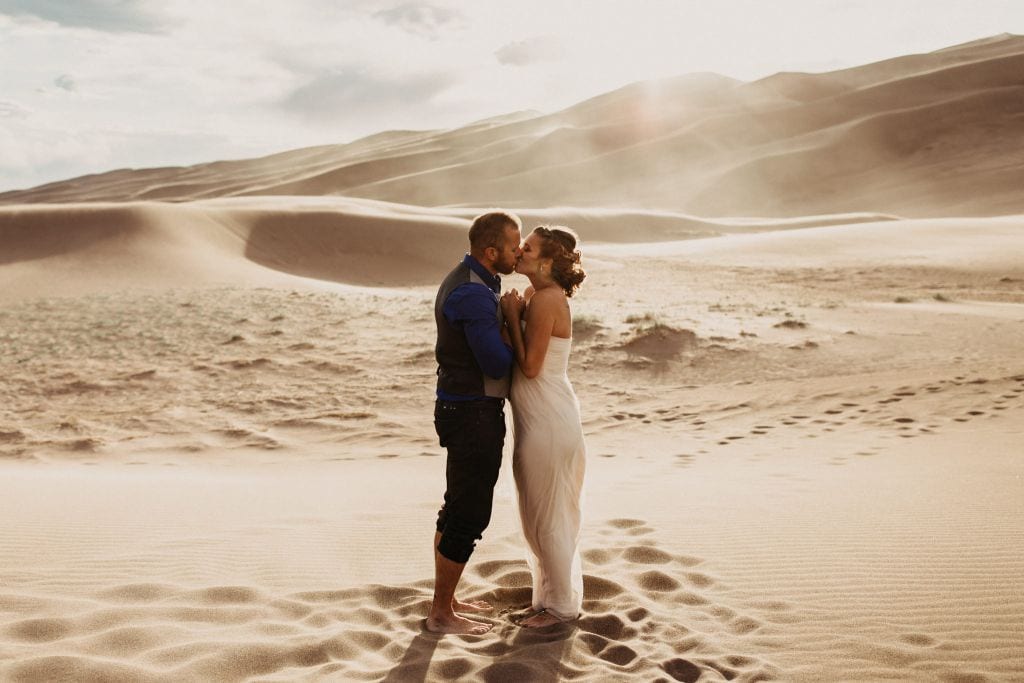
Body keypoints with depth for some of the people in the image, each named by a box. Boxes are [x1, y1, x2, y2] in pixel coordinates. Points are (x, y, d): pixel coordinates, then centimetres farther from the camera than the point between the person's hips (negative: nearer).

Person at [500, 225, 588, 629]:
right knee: (540, 516, 19)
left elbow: (530, 366, -19)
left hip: (548, 421, -10)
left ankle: (562, 605, 18)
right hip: (538, 418, 10)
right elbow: (522, 358, 12)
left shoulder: (545, 300, -20)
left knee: (548, 517, 3)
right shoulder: (537, 295, 10)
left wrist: (512, 317, -13)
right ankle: (551, 596, 32)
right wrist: (514, 315, 0)